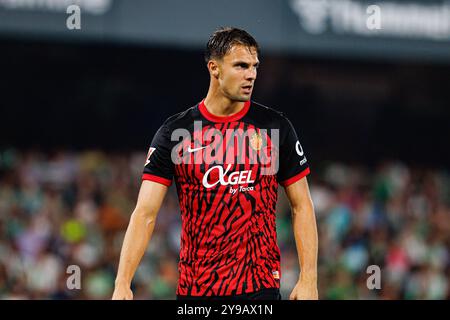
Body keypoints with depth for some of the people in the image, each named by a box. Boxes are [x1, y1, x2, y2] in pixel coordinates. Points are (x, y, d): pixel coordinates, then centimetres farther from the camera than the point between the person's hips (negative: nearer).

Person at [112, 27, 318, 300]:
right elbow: (145, 213, -4)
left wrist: (308, 278, -4)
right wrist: (122, 284, -14)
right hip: (193, 288, 1)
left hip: (260, 287, -1)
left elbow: (301, 206, 5)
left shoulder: (276, 126, 2)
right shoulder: (175, 132, 0)